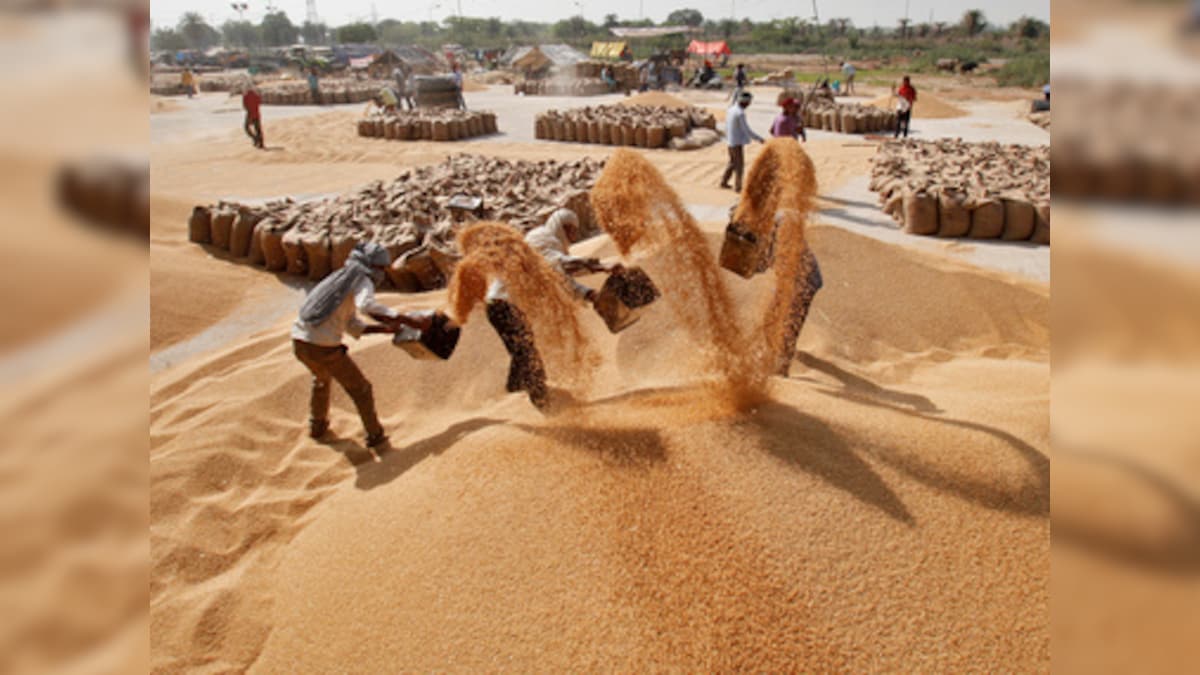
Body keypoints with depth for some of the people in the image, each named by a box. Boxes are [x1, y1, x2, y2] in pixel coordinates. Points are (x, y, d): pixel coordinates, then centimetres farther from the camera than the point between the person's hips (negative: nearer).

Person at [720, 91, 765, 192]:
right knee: (739, 165, 2)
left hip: (730, 142, 9)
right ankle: (737, 186, 8)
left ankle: (724, 182, 25)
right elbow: (746, 130, -21)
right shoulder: (740, 113, -22)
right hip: (738, 143, -9)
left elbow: (727, 126, 14)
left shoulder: (730, 110, 5)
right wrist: (759, 138, -14)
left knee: (732, 162, 21)